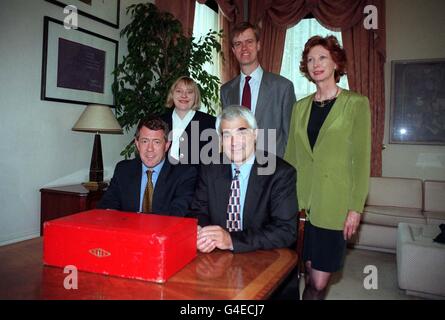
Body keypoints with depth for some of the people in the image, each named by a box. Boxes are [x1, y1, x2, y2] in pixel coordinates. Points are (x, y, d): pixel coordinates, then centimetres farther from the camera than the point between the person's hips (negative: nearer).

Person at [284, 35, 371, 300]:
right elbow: (291, 155, 12)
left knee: (320, 281, 0)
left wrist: (356, 207, -8)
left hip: (333, 203, -3)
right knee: (309, 268, 9)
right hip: (301, 199, 3)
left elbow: (361, 158, -3)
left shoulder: (356, 103, 1)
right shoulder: (301, 106, 12)